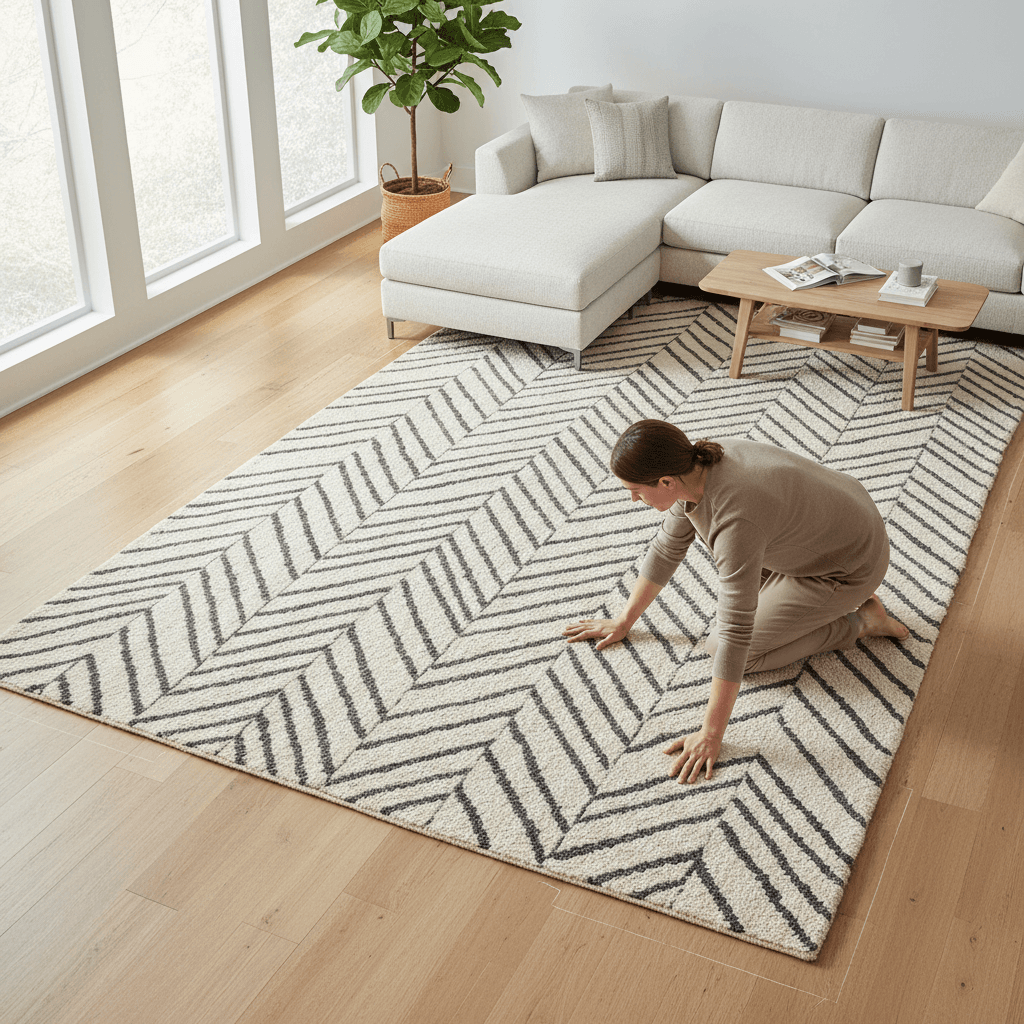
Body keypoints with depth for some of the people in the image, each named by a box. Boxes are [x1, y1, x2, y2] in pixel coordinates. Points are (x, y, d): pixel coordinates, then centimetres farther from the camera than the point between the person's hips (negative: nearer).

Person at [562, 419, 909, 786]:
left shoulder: (735, 518, -38)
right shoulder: (692, 468, -13)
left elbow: (736, 633, -36)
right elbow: (668, 547, 3)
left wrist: (710, 735, -31)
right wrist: (623, 620, 11)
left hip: (853, 562, -8)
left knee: (720, 644, -4)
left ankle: (861, 622, 3)